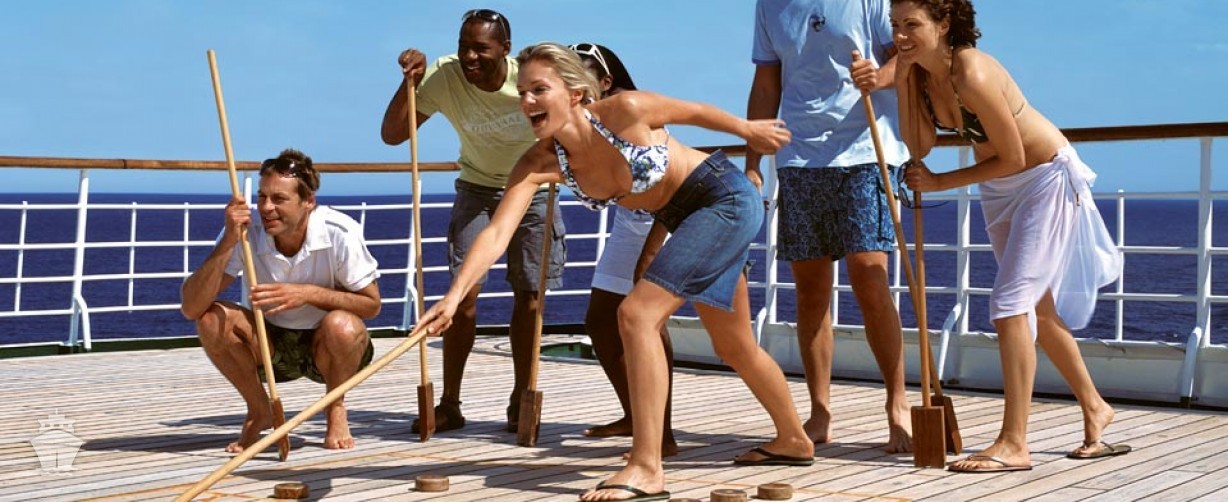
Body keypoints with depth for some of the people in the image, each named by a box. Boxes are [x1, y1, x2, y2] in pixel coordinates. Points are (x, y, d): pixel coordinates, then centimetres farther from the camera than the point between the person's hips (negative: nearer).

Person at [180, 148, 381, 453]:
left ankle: (336, 409, -3)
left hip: (326, 349, -2)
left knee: (342, 326, -36)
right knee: (212, 319, -25)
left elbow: (371, 304, -13)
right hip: (272, 346, 2)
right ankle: (259, 412, -1)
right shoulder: (246, 233, -18)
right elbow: (191, 308, -24)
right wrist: (227, 243, -35)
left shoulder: (341, 233, -23)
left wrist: (309, 294, -27)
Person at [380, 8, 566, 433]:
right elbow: (391, 135, -18)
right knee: (463, 292, -10)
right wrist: (411, 82, -30)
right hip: (477, 188, 0)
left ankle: (521, 402, 15)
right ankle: (449, 405, -1)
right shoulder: (443, 77, -20)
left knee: (528, 296, 1)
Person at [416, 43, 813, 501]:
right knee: (735, 348, 21)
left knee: (637, 313, -21)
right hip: (686, 219, 7)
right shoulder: (540, 163, -15)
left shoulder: (625, 110, -28)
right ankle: (794, 441, 46)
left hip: (727, 197, -7)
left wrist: (750, 130, 7)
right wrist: (454, 297, -39)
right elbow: (497, 232, -25)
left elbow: (694, 111, -9)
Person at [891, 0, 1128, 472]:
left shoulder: (973, 75, -31)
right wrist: (902, 83, -20)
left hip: (1046, 179, -9)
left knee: (1011, 302, -16)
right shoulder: (920, 71, -8)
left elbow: (1013, 158, -25)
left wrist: (939, 183, -19)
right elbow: (918, 146, -12)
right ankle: (1094, 408, 36)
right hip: (999, 188, 9)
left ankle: (1013, 443, -13)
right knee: (1037, 306, 17)